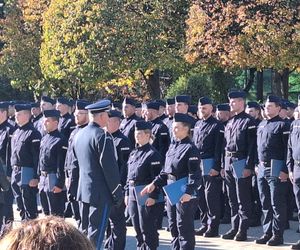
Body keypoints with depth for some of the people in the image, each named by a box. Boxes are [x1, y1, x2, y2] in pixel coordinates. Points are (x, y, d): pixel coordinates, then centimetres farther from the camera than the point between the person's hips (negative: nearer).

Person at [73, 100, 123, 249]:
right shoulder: (102, 136, -16)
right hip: (100, 192, -8)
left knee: (84, 230, 15)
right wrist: (117, 192, -11)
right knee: (95, 233, -4)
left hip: (83, 190, 8)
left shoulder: (79, 134, 9)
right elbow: (110, 167, -18)